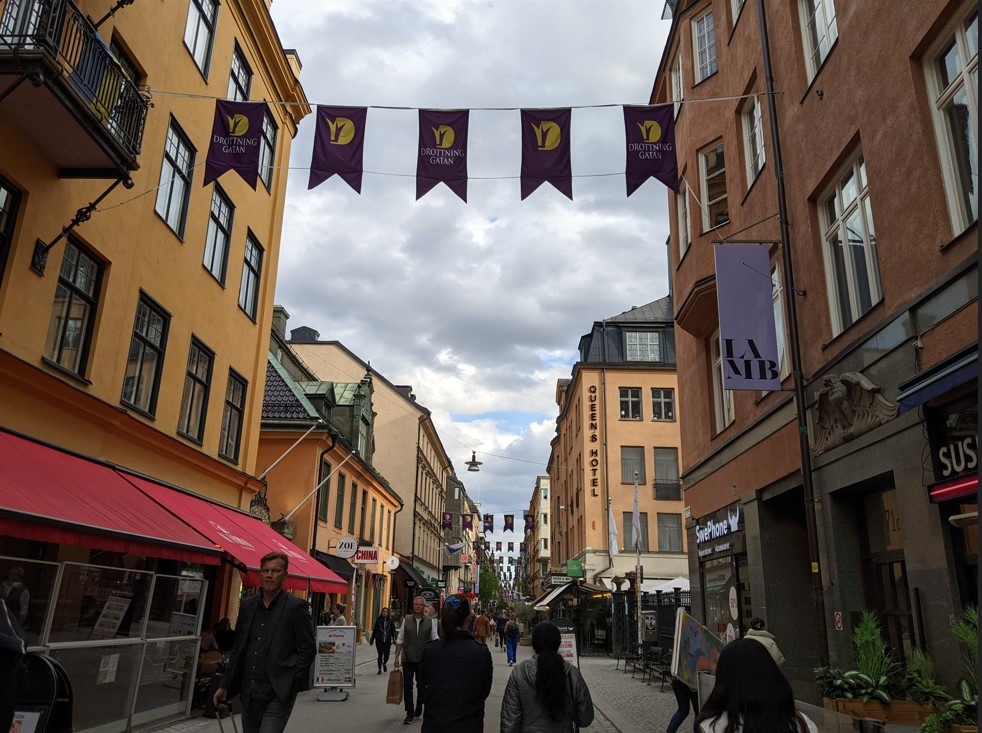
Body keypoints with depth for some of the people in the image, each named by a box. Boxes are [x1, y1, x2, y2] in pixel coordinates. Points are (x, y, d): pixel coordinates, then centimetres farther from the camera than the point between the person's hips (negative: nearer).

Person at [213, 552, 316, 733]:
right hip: (249, 692, 6)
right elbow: (237, 649, 15)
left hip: (278, 694, -6)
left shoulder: (295, 607, -8)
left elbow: (309, 649, -7)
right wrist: (224, 686, 13)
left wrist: (290, 682, -12)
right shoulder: (247, 605, 8)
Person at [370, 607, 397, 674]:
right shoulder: (378, 621, 0)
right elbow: (374, 631, 5)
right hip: (379, 641, -1)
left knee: (386, 655, -1)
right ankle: (380, 669, 15)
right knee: (380, 655, -3)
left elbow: (393, 631, 4)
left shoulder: (390, 621, 2)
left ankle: (384, 664, 33)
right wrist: (372, 639, 5)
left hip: (387, 641, 1)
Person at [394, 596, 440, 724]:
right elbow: (400, 639, 6)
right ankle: (409, 714, 11)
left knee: (421, 686, 8)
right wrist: (397, 656, 3)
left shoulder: (431, 621, -1)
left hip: (424, 660, -1)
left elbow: (435, 639, 3)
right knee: (407, 686, 2)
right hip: (408, 659, 1)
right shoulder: (406, 620, 1)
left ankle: (418, 708, 31)